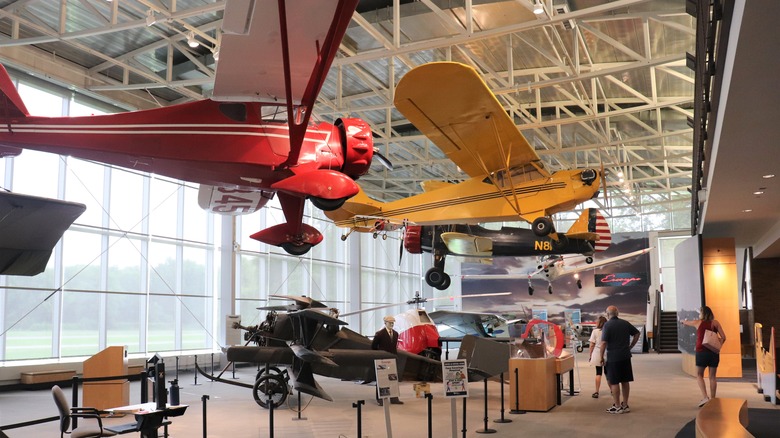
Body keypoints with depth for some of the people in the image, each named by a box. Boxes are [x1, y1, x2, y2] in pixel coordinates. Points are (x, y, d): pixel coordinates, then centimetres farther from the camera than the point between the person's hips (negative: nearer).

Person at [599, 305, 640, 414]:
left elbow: (604, 342, -16)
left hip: (613, 357, -6)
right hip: (626, 356, 6)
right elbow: (637, 334, 15)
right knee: (625, 381, 12)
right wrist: (630, 346, 16)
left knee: (614, 382, 1)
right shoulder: (625, 323, 7)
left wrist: (601, 356, -8)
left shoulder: (607, 325, -11)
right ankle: (625, 405, 19)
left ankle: (617, 406, 5)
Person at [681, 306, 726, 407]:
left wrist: (683, 320, 45)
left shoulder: (698, 322, 2)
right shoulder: (715, 323, 5)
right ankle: (712, 399, 10)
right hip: (714, 352, 2)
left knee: (699, 375, 7)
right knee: (713, 376, 9)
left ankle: (705, 397, -9)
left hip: (701, 352, -2)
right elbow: (723, 337, -4)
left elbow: (686, 322, 23)